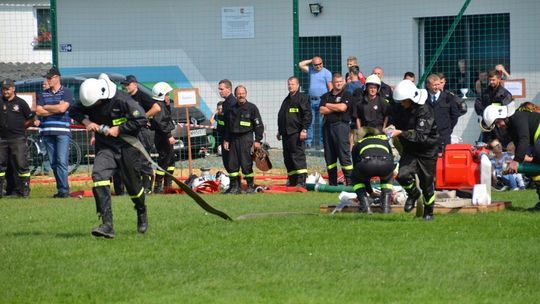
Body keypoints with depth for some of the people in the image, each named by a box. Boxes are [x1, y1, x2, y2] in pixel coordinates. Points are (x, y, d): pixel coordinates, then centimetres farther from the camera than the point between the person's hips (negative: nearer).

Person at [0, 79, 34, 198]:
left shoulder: (21, 103, 2)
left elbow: (31, 120, 7)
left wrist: (19, 128, 3)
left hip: (18, 138, -3)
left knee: (21, 164, -4)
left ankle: (25, 190, 1)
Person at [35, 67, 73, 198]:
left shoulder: (66, 92, 1)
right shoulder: (44, 94, 15)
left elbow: (62, 108, -13)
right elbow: (38, 111, 4)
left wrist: (47, 107, 1)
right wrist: (55, 109, -4)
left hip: (62, 131, -5)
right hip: (47, 132, 5)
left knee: (62, 161, -12)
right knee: (53, 163, 4)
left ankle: (64, 190, -14)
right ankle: (61, 189, 9)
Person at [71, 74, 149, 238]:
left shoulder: (122, 100, -20)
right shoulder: (90, 101, -5)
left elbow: (142, 119, -20)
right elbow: (75, 111, 8)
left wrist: (119, 129, -21)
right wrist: (85, 120, -12)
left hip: (127, 146, -4)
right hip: (105, 147, 4)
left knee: (132, 184, 6)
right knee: (98, 175, -20)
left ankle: (142, 212, 43)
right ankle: (107, 225, -25)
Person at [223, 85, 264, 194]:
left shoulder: (252, 108, 1)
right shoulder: (231, 109, 13)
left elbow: (259, 125, 0)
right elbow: (227, 126, 20)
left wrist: (258, 140, -6)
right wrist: (226, 140, 12)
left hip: (246, 138, -5)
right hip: (233, 139, 5)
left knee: (246, 164, -7)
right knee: (232, 164, 1)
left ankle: (250, 186, 3)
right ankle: (235, 186, 9)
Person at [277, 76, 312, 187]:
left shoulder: (302, 98, -3)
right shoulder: (286, 100, 23)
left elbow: (307, 114, -10)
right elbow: (280, 116, 30)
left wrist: (304, 129, -17)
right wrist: (279, 131, 28)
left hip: (296, 133, -8)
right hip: (286, 133, 8)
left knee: (298, 156, -12)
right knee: (287, 157, 8)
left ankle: (301, 181, -14)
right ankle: (292, 180, 14)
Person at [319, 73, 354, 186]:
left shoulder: (347, 95, 5)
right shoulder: (326, 96, 17)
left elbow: (342, 107, -12)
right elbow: (322, 110, 2)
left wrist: (328, 105, 2)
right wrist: (336, 108, -4)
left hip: (341, 125, -5)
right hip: (328, 126, 5)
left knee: (344, 154, -10)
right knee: (329, 156, 6)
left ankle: (350, 181, -10)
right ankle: (332, 183, 11)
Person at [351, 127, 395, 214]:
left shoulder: (358, 144, 38)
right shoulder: (385, 141, 42)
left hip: (367, 163, -1)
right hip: (385, 164, 2)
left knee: (355, 178, 33)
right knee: (387, 177, 39)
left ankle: (366, 207, 16)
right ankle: (386, 207, 22)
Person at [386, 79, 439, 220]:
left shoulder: (425, 111, -24)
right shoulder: (401, 108, -3)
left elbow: (421, 136, -30)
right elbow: (395, 119, 14)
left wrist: (400, 133, -37)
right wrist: (391, 126, -12)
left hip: (427, 152, -5)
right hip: (410, 150, 5)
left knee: (427, 183, 6)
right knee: (402, 175, -18)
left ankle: (429, 211, 27)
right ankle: (413, 194, 13)